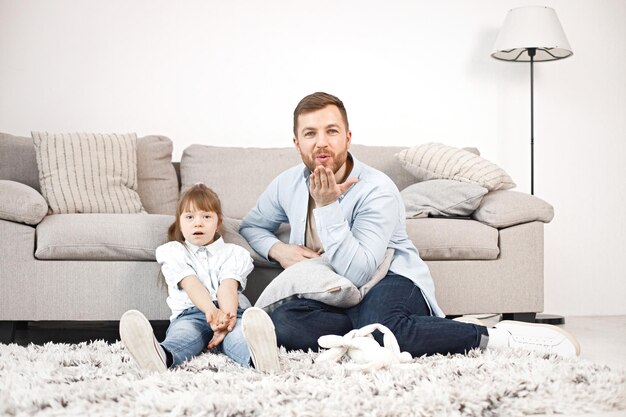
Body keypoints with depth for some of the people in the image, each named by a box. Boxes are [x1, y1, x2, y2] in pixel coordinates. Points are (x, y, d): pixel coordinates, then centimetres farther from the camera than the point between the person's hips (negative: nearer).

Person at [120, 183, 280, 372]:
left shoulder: (233, 253, 23)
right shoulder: (173, 252, 20)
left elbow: (228, 286, 0)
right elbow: (190, 284, -2)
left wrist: (227, 315, -25)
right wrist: (211, 310, -25)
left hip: (229, 311, 1)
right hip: (190, 313, 0)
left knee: (238, 333, -36)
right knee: (184, 332, -37)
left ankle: (258, 356, -72)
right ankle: (163, 356, -73)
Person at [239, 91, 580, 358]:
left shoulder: (377, 190, -16)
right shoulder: (288, 184, 2)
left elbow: (355, 273, -24)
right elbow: (251, 225, 21)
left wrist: (327, 206, -26)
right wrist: (277, 249, -2)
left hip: (392, 281, -4)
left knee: (379, 325, -43)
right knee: (281, 323, -31)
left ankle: (496, 336, -29)